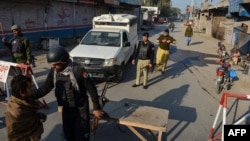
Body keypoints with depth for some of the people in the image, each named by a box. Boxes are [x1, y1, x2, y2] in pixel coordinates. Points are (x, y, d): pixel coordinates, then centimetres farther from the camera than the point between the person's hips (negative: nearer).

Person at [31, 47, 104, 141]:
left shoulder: (78, 70, -26)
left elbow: (91, 89, -18)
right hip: (66, 108, 5)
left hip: (81, 108, -5)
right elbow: (45, 88, 2)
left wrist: (96, 108, -13)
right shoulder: (54, 71, -8)